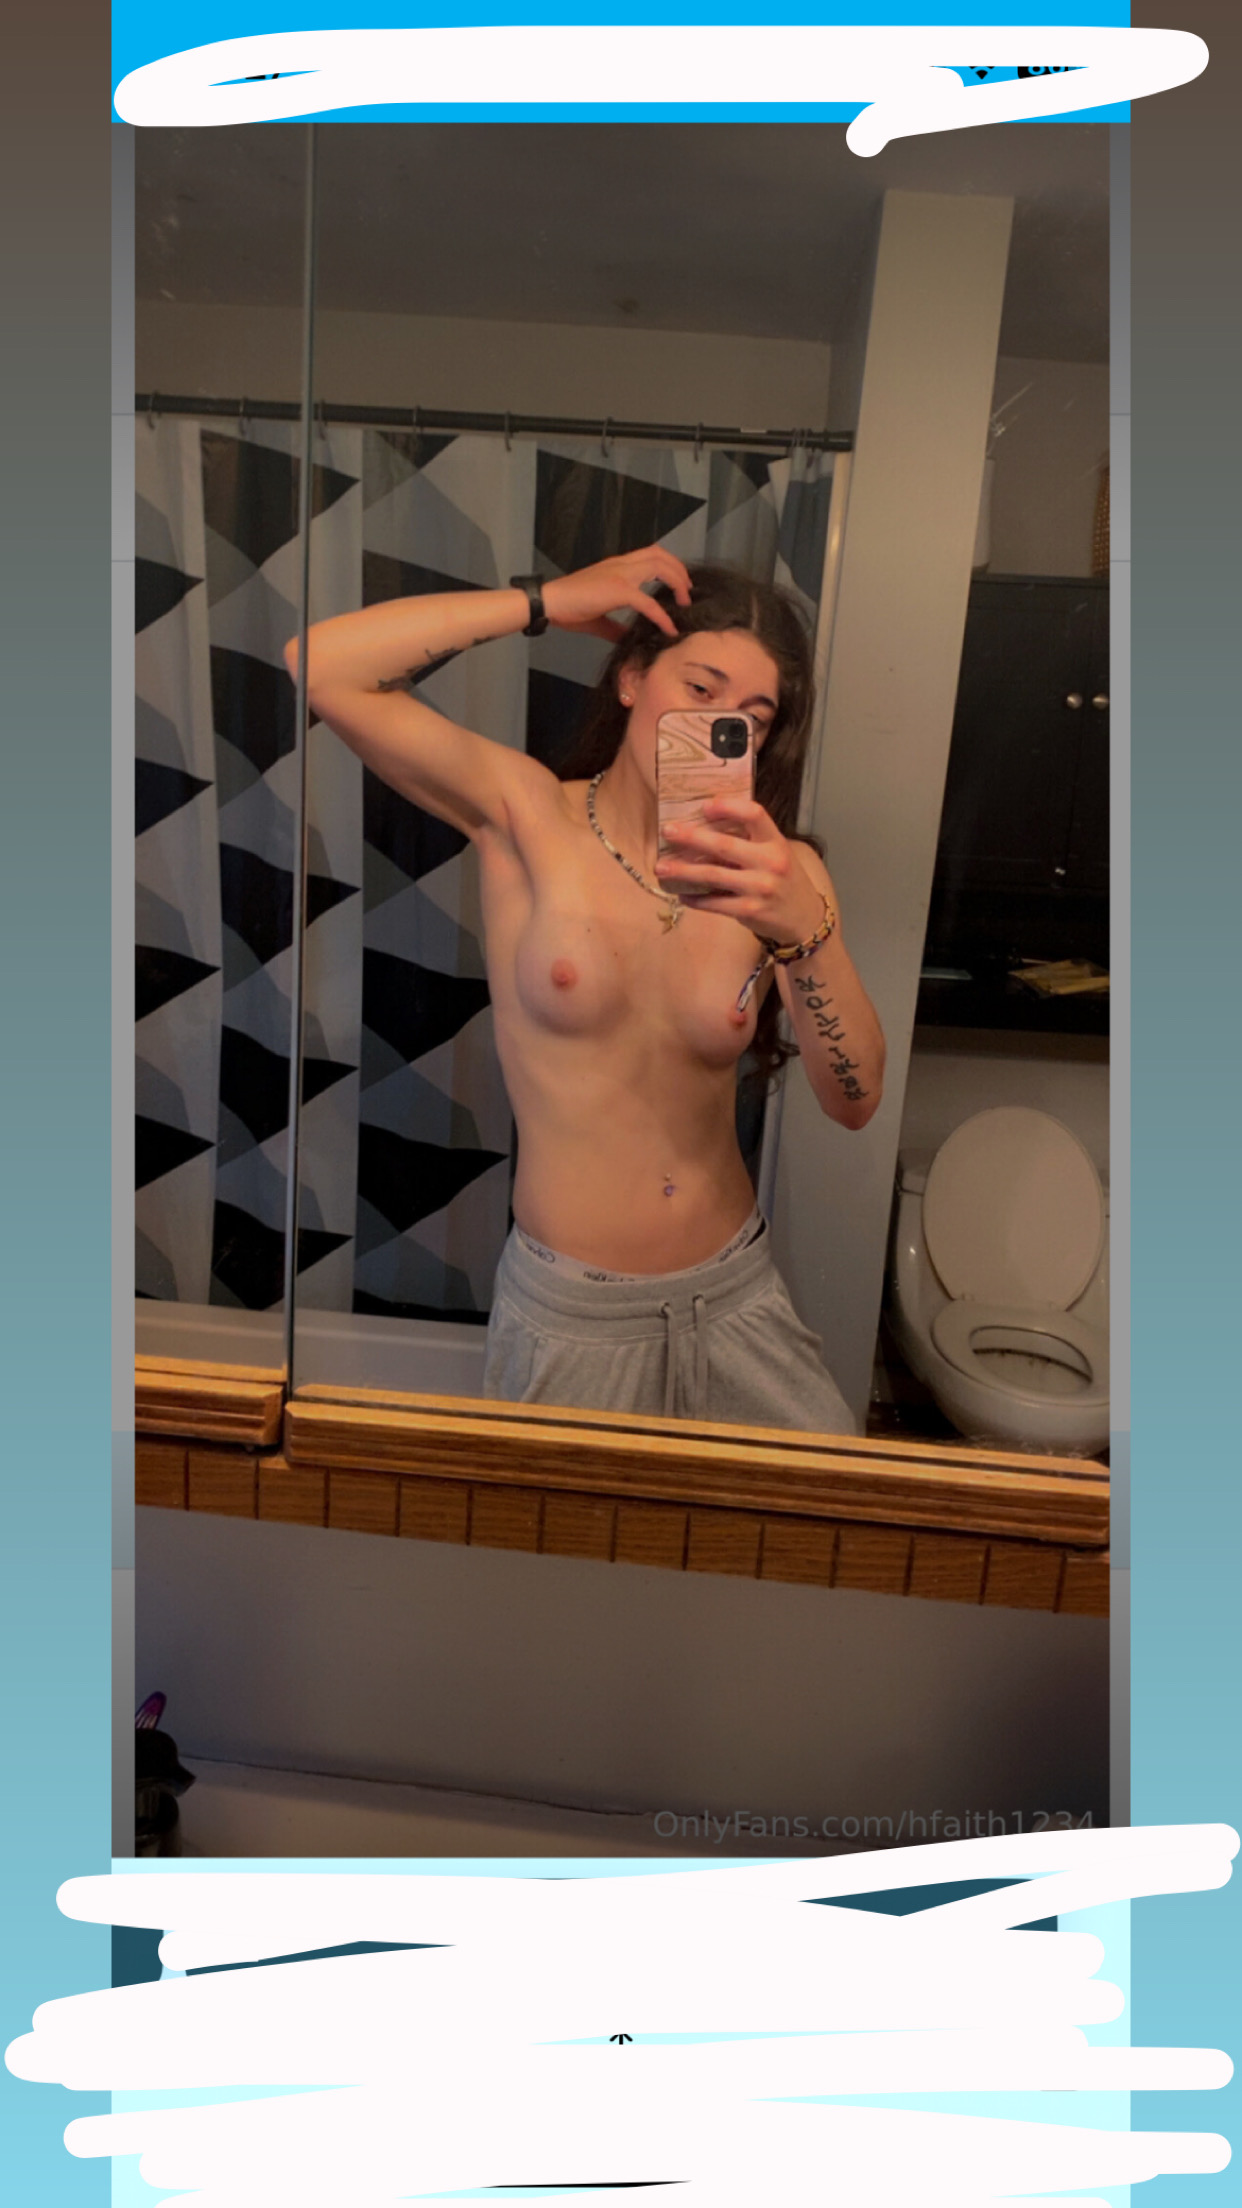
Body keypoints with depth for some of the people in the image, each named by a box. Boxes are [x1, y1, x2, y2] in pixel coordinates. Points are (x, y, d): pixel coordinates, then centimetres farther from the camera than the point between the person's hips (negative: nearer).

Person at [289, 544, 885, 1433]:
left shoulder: (775, 871, -3)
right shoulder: (528, 813, -9)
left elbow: (855, 1102, -13)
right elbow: (320, 663, -19)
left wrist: (807, 927, -29)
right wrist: (550, 600, -14)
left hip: (736, 1291, 3)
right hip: (573, 1310, -2)